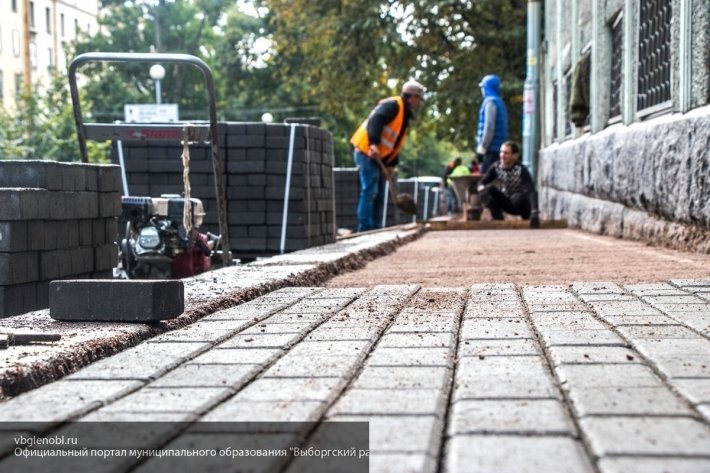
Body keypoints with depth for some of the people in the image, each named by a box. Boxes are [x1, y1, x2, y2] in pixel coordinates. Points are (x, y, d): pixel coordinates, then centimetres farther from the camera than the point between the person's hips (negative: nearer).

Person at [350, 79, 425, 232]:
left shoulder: (406, 115, 20)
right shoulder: (393, 105, -10)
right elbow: (374, 121, -26)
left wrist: (391, 165, 14)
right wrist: (374, 144, -37)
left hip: (379, 158, 10)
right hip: (367, 152, -10)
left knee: (379, 195, 11)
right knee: (369, 191, -14)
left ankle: (373, 228, 15)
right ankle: (365, 228, -15)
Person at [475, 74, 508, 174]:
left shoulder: (490, 102, -9)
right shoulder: (500, 102, 19)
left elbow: (489, 127, -17)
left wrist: (482, 147, -16)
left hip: (491, 150, -9)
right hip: (499, 149, 9)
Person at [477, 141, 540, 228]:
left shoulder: (521, 170, -25)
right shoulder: (496, 167, -11)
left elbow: (532, 192, -34)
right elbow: (483, 181, -5)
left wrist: (534, 212, -49)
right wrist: (481, 188, -31)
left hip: (522, 206, -3)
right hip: (507, 204, 4)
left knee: (519, 197, -37)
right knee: (489, 188, -20)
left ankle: (528, 217, -8)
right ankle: (498, 219, -15)